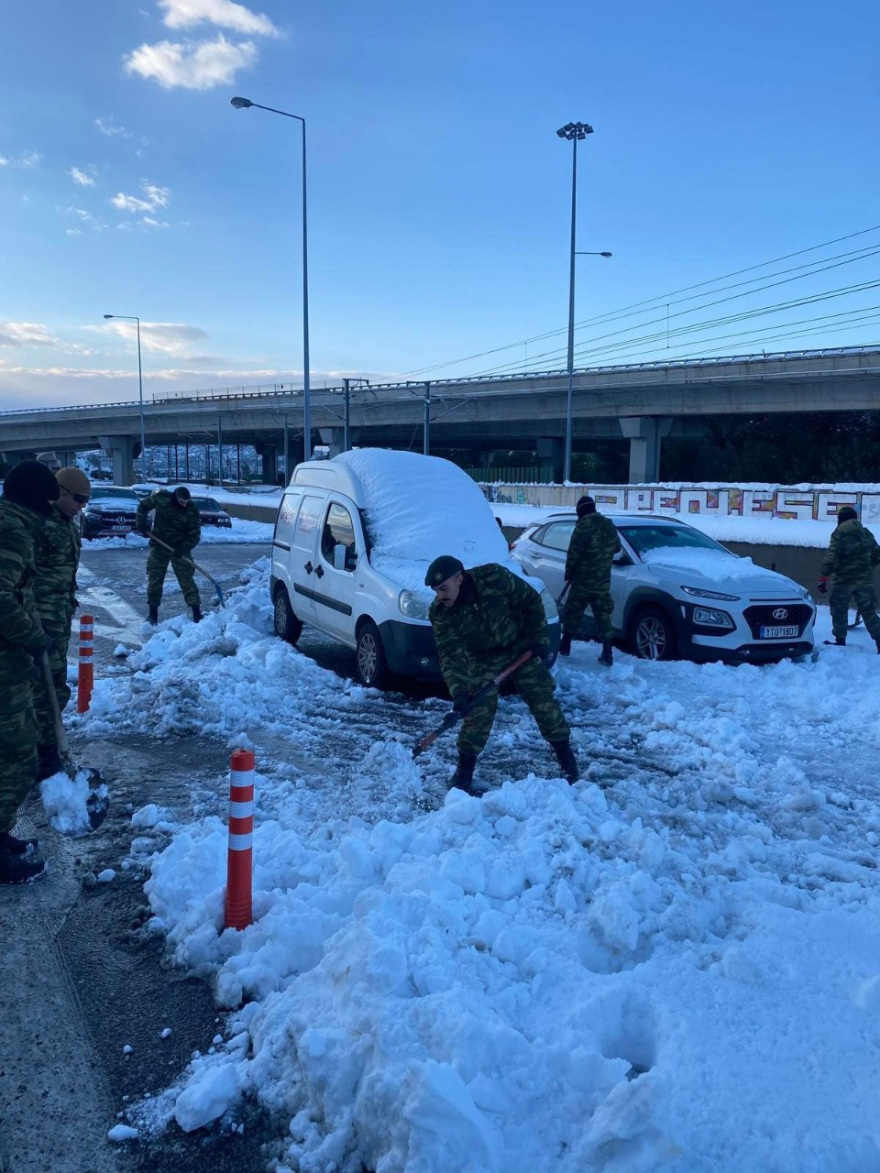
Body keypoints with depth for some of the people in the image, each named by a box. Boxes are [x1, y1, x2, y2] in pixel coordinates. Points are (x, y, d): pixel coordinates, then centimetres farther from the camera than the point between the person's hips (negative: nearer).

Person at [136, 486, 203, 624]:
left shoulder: (191, 510, -18)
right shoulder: (161, 498, -14)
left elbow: (195, 535, -15)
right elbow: (143, 506, 4)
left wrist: (183, 549, -30)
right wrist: (141, 525, -7)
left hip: (179, 548, -2)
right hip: (159, 545, 2)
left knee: (186, 579, -7)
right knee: (154, 579, 4)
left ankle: (197, 613, -5)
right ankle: (153, 613, 16)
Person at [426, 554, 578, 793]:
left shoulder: (494, 578, -30)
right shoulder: (440, 613, -24)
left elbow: (531, 601, -16)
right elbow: (450, 656, -26)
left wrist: (539, 637, -15)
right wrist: (458, 691, -39)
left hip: (521, 647, -1)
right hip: (483, 658, 1)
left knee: (543, 701, 4)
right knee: (478, 710, -9)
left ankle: (565, 755, 23)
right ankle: (464, 769, 7)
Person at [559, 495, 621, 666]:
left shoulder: (584, 526, -14)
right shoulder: (610, 526, 6)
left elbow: (574, 553, -13)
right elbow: (616, 548, 17)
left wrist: (569, 572, 1)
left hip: (583, 580, -5)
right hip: (603, 581, 5)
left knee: (572, 613, 10)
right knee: (603, 615, 8)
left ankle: (565, 646, 21)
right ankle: (607, 655, 5)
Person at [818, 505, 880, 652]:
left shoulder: (840, 533, -8)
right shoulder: (866, 533, 10)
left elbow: (831, 557, -16)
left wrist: (823, 578, -16)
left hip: (844, 579, -5)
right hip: (865, 579, 5)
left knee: (839, 610, 9)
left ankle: (840, 641, 12)